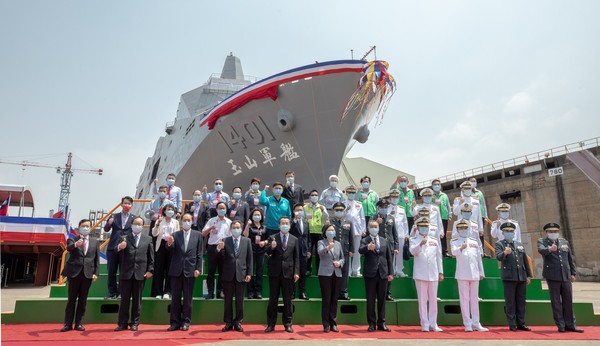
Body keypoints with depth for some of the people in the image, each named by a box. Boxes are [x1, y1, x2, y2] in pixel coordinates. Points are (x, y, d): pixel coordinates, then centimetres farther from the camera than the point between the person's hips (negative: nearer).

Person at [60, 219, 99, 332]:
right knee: (71, 299, 3)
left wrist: (96, 273, -2)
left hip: (88, 273, 2)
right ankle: (68, 324, 10)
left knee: (83, 299, 6)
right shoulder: (72, 240, 5)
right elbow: (68, 248, -18)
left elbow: (97, 259, 8)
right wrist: (76, 244, -41)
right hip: (74, 272, -2)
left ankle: (79, 323, 13)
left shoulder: (95, 242, 12)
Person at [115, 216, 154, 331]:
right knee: (124, 299, 4)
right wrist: (120, 247, -33)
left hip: (140, 273, 0)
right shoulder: (125, 238, 7)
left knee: (137, 299, 6)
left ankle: (134, 323, 14)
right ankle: (122, 323, 12)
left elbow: (151, 256, 6)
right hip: (126, 272, 0)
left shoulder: (148, 239, 9)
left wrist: (150, 270, -3)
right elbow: (118, 251, -9)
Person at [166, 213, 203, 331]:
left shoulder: (197, 235, 6)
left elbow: (199, 254, 3)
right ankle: (175, 322, 14)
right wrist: (169, 244, -30)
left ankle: (186, 321, 14)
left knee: (188, 298, 5)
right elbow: (170, 249, -7)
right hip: (176, 270, 1)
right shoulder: (175, 235, 7)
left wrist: (198, 269, -5)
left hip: (190, 270, -1)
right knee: (175, 297, 6)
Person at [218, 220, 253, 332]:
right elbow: (222, 257, -5)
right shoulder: (225, 241, 3)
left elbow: (249, 258, 4)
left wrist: (249, 273, -3)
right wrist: (219, 249, -25)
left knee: (240, 300, 5)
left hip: (241, 274, 0)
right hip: (228, 274, 0)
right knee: (228, 300, 7)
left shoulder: (247, 241, 6)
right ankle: (228, 323, 16)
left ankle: (238, 322, 15)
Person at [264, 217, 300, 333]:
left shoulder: (294, 240, 8)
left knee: (288, 300, 6)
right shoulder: (272, 238, 5)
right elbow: (268, 252, -8)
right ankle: (271, 324, 14)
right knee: (273, 299, 5)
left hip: (288, 272, 1)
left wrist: (296, 272, -3)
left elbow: (297, 257, 6)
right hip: (275, 272, -1)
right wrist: (271, 247, -31)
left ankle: (287, 324, 17)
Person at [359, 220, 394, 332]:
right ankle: (372, 323, 11)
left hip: (383, 274, 3)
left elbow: (389, 257, 13)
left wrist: (391, 273, 5)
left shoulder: (384, 241, 13)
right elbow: (361, 250, -20)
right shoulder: (364, 241, 2)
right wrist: (368, 247, -42)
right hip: (370, 274, -3)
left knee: (382, 300, 8)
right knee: (370, 300, 3)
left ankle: (381, 323, 17)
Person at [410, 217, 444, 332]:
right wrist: (420, 244, -37)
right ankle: (425, 324, 8)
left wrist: (441, 272, 10)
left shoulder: (435, 240, 12)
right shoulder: (414, 240, 2)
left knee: (433, 299, 8)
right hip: (420, 274, -3)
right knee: (422, 299, 1)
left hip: (433, 274, 3)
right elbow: (413, 251, -18)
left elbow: (439, 256, 14)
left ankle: (433, 324, 16)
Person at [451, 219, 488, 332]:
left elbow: (479, 257, 15)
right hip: (462, 275, -4)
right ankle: (467, 324, 4)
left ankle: (476, 324, 14)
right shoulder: (454, 241, 3)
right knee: (465, 299, -1)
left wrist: (481, 273, 10)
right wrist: (461, 248, -37)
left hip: (474, 274, 4)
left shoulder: (474, 241, 15)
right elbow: (454, 252, -17)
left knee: (475, 299, 8)